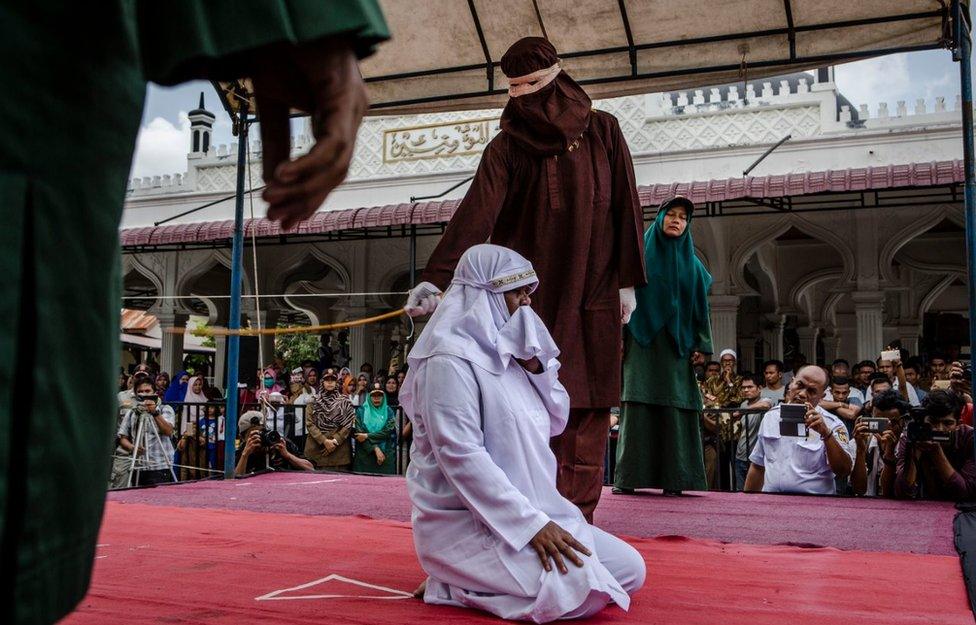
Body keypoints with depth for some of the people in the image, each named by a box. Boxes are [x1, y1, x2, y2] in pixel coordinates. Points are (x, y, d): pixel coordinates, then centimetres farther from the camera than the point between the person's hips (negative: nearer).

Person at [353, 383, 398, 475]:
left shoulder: (388, 411, 7)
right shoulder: (361, 411, 5)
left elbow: (387, 432, -5)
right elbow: (359, 433, -4)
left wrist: (367, 436, -13)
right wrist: (375, 449, -13)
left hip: (386, 456, 0)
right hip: (365, 455, 0)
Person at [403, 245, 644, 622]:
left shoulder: (507, 354, 12)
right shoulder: (452, 357, -16)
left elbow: (556, 422, 15)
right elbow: (460, 456, -23)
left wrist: (536, 366, -2)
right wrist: (531, 523, -25)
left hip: (530, 509, 9)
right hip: (466, 520, -9)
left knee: (630, 569, 3)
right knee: (582, 591, -24)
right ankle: (453, 586, -4)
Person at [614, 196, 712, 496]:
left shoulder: (691, 263, 15)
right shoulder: (640, 252, 7)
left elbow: (700, 305, 13)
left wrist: (700, 346, 4)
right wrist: (619, 336, -9)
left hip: (675, 345, 2)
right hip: (641, 342, -2)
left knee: (675, 409, -3)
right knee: (636, 406, -6)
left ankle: (673, 478, 0)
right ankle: (628, 477, -4)